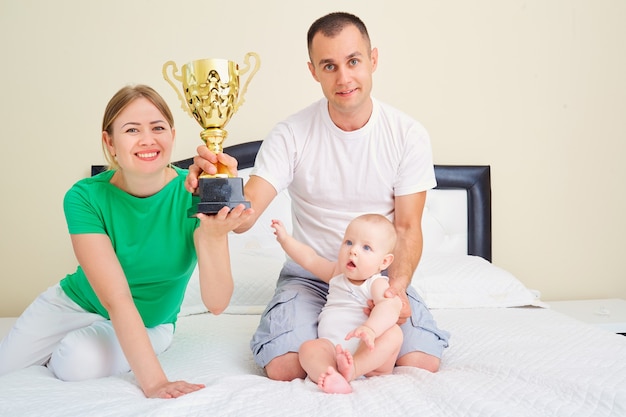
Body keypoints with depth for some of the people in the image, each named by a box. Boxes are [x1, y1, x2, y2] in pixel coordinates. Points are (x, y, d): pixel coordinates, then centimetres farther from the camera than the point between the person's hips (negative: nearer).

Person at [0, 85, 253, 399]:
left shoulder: (194, 194, -23)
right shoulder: (85, 198, -22)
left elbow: (216, 303, -29)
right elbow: (116, 299, -30)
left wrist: (214, 235, -47)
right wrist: (153, 381, -40)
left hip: (149, 324, 0)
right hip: (74, 303, 1)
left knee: (78, 363, -27)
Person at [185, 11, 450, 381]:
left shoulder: (409, 135, -7)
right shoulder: (292, 135, -10)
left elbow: (407, 227, -5)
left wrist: (396, 287, -24)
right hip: (309, 276, 0)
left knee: (421, 362, -21)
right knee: (283, 367, -24)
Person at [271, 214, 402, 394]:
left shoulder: (378, 284, -1)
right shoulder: (337, 273, 21)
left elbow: (389, 307, -23)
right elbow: (310, 259, 32)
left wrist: (370, 328, -44)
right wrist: (285, 238, 27)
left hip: (368, 353, -4)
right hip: (332, 347, 4)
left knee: (393, 332, -30)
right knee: (308, 348, -25)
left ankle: (353, 368, -47)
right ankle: (330, 377, -54)